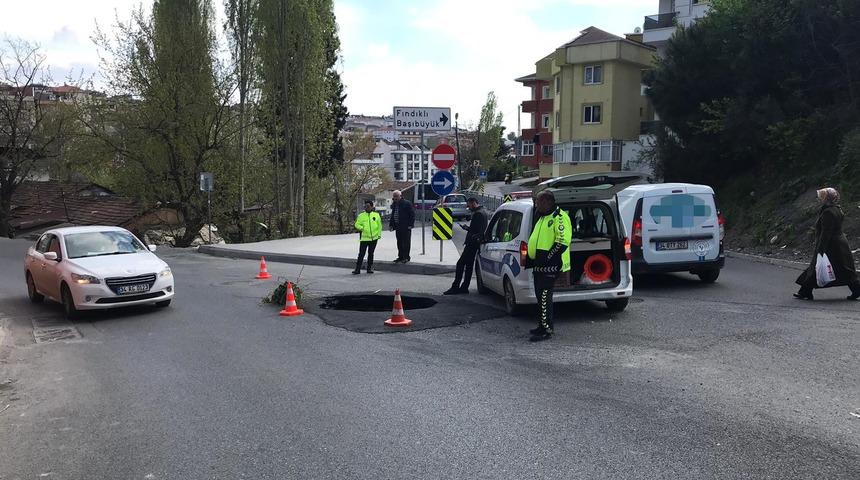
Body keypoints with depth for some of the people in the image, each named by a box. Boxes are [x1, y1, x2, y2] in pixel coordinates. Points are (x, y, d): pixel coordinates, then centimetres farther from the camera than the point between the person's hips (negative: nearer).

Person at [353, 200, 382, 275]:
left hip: (374, 238, 1)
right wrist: (362, 228, -14)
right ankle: (357, 269, -1)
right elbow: (357, 224, 2)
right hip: (364, 238, -1)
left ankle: (369, 268, 20)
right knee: (361, 254, -4)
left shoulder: (376, 215, 5)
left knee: (371, 253, 10)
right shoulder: (361, 215, 3)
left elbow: (379, 226, 8)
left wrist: (379, 234, 2)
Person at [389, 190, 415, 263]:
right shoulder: (394, 204, 13)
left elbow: (412, 215, -8)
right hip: (397, 226, 7)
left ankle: (406, 257, 4)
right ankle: (400, 257, 18)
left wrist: (410, 225, -14)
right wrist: (391, 224, 13)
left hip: (405, 227, -7)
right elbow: (392, 215, 21)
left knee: (406, 242, -2)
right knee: (399, 242, 11)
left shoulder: (406, 204, -8)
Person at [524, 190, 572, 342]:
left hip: (550, 267, -10)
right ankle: (542, 326, 24)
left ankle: (546, 330, -5)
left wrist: (547, 258, -22)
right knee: (540, 296, 15)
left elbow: (563, 241, -21)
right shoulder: (543, 218, 20)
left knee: (544, 297, -10)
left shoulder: (559, 217, -13)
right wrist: (531, 258, 20)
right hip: (540, 265, 10)